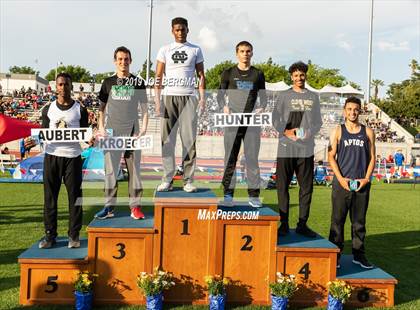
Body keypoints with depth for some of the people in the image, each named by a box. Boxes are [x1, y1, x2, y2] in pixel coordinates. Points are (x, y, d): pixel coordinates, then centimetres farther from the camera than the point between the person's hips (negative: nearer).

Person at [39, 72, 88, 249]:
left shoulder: (80, 110, 6)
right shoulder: (48, 109, 11)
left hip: (72, 157, -1)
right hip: (52, 156, 2)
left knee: (74, 196, 0)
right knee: (50, 196, 3)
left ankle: (74, 235, 11)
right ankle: (50, 235, 13)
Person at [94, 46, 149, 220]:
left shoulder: (138, 82, 6)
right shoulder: (108, 82, 9)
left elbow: (144, 108, 7)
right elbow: (102, 108, 12)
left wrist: (144, 128, -5)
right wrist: (101, 127, 0)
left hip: (132, 132, -1)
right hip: (112, 132, 1)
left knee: (134, 169, 1)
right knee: (110, 169, 2)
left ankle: (135, 206, 8)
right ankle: (109, 206, 10)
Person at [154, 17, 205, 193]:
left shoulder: (196, 50, 12)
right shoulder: (165, 50, 10)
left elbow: (201, 76, 11)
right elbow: (158, 76, 7)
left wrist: (202, 98, -1)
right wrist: (157, 100, -3)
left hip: (188, 98, 0)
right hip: (169, 97, 0)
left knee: (189, 140, -1)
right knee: (167, 140, -1)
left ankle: (188, 180, 4)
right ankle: (167, 180, 5)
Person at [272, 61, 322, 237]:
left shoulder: (313, 97, 15)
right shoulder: (284, 96, 7)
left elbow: (318, 122, 15)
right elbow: (275, 119, 3)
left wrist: (310, 132, -6)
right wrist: (286, 132, -14)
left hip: (306, 148, 3)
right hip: (286, 148, -2)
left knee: (306, 187, 3)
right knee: (283, 186, -1)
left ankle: (302, 224, 12)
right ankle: (284, 224, 8)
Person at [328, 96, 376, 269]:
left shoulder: (368, 132, 10)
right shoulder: (338, 131, 5)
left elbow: (372, 157, 10)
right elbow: (331, 156, 1)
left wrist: (366, 178, -3)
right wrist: (340, 178, -10)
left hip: (362, 184, 2)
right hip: (342, 183, -2)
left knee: (359, 221, 8)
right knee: (338, 220, 1)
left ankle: (358, 254, 18)